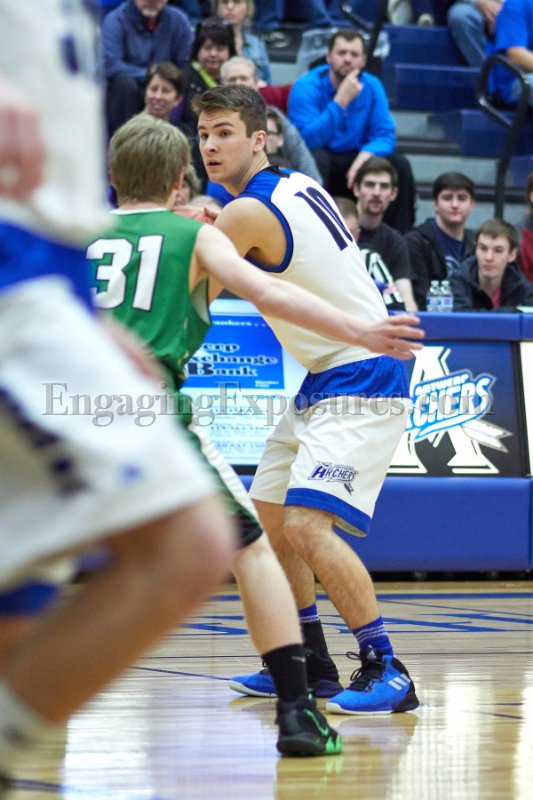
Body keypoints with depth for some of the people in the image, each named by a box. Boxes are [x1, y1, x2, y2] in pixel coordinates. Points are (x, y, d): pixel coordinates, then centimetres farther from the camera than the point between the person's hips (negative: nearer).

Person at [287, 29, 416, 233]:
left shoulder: (372, 86, -2)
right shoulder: (306, 87, -16)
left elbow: (385, 135, -6)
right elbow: (308, 140, -28)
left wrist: (365, 155, -29)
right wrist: (340, 101, -32)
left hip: (353, 161, 4)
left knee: (400, 164, -16)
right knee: (316, 159, -36)